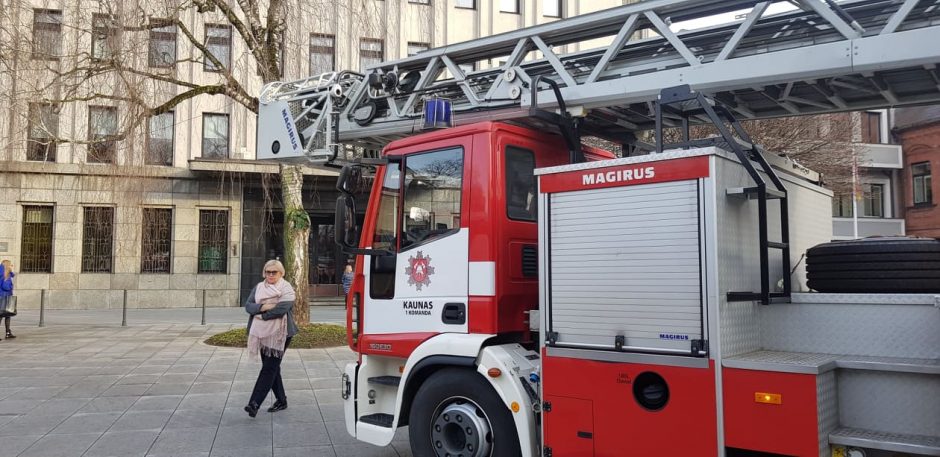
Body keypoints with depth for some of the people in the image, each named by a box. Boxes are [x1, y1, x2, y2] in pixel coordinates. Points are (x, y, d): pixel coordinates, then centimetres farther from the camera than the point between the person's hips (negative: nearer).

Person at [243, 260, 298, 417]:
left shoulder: (286, 289, -3)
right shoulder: (259, 287, 14)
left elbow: (282, 309, -18)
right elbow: (248, 305, 4)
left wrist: (262, 315, -9)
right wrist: (263, 307, -14)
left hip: (279, 333, -6)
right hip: (262, 333, 6)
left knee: (269, 368, -10)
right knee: (272, 368, 13)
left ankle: (255, 403, -15)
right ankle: (281, 401, 25)